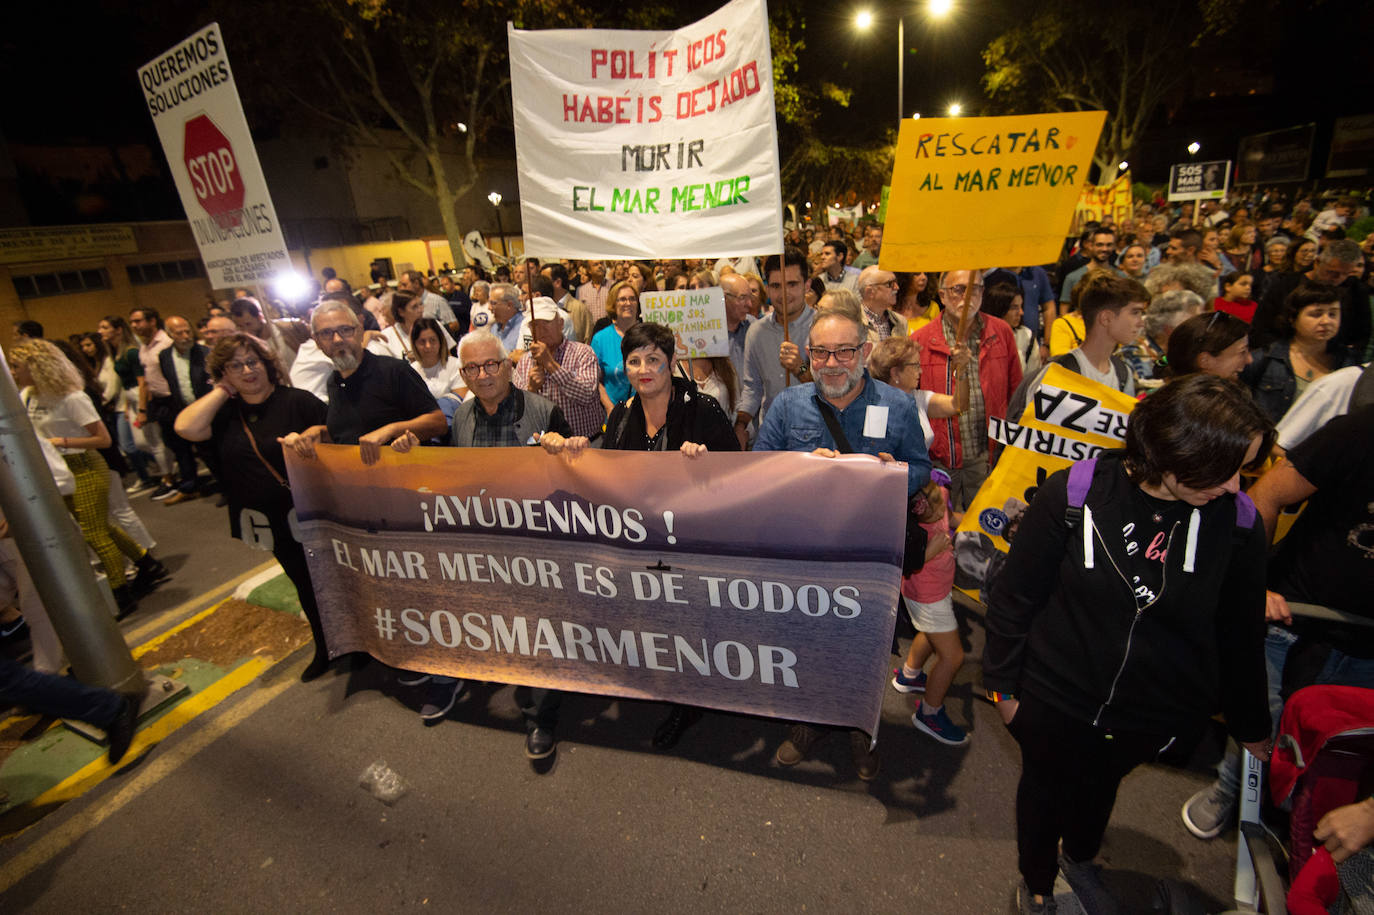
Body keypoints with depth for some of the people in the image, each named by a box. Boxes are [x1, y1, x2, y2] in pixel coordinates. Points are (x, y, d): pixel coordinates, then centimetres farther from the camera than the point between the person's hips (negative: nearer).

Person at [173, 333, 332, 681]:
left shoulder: (297, 400, -8)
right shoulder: (225, 414, 3)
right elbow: (186, 428, -15)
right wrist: (222, 390, -8)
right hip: (276, 524, 4)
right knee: (305, 586, 19)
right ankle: (324, 648, 37)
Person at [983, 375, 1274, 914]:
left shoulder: (1237, 524, -14)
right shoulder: (1073, 495, -23)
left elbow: (1240, 636, 2)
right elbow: (1015, 596, -13)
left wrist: (1251, 727, 13)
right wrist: (1003, 683, -6)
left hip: (1154, 716, 3)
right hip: (1054, 702, -2)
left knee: (1101, 786, 29)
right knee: (1046, 791, 22)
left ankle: (1079, 858, 63)